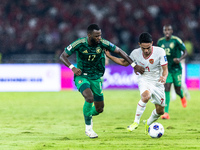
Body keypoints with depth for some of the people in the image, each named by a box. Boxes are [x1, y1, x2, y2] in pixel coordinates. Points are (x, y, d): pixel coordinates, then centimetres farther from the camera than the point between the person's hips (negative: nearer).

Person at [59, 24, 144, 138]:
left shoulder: (103, 43, -13)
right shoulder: (79, 44, -18)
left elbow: (119, 51, -3)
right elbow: (63, 56, -11)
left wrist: (134, 65, -6)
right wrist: (73, 68, -27)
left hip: (96, 77, 4)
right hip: (81, 76, -4)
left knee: (99, 109, 4)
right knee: (89, 97, -31)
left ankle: (88, 115, 42)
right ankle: (88, 128, -13)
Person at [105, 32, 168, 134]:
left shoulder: (160, 52, -18)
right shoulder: (136, 53, -10)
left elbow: (165, 69, -15)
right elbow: (124, 62, 8)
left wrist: (164, 77, -38)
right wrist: (109, 56, 1)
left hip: (157, 82, 1)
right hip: (144, 80, -1)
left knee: (160, 111, 7)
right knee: (146, 96, -36)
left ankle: (148, 124, 39)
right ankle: (136, 122, -24)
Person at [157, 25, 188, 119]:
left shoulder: (176, 40, -11)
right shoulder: (160, 42, 2)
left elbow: (185, 52, -7)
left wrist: (180, 59, -25)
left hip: (176, 69, -2)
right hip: (166, 69, 2)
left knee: (177, 90, 5)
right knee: (166, 89, -12)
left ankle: (182, 97, 45)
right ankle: (166, 113, -15)